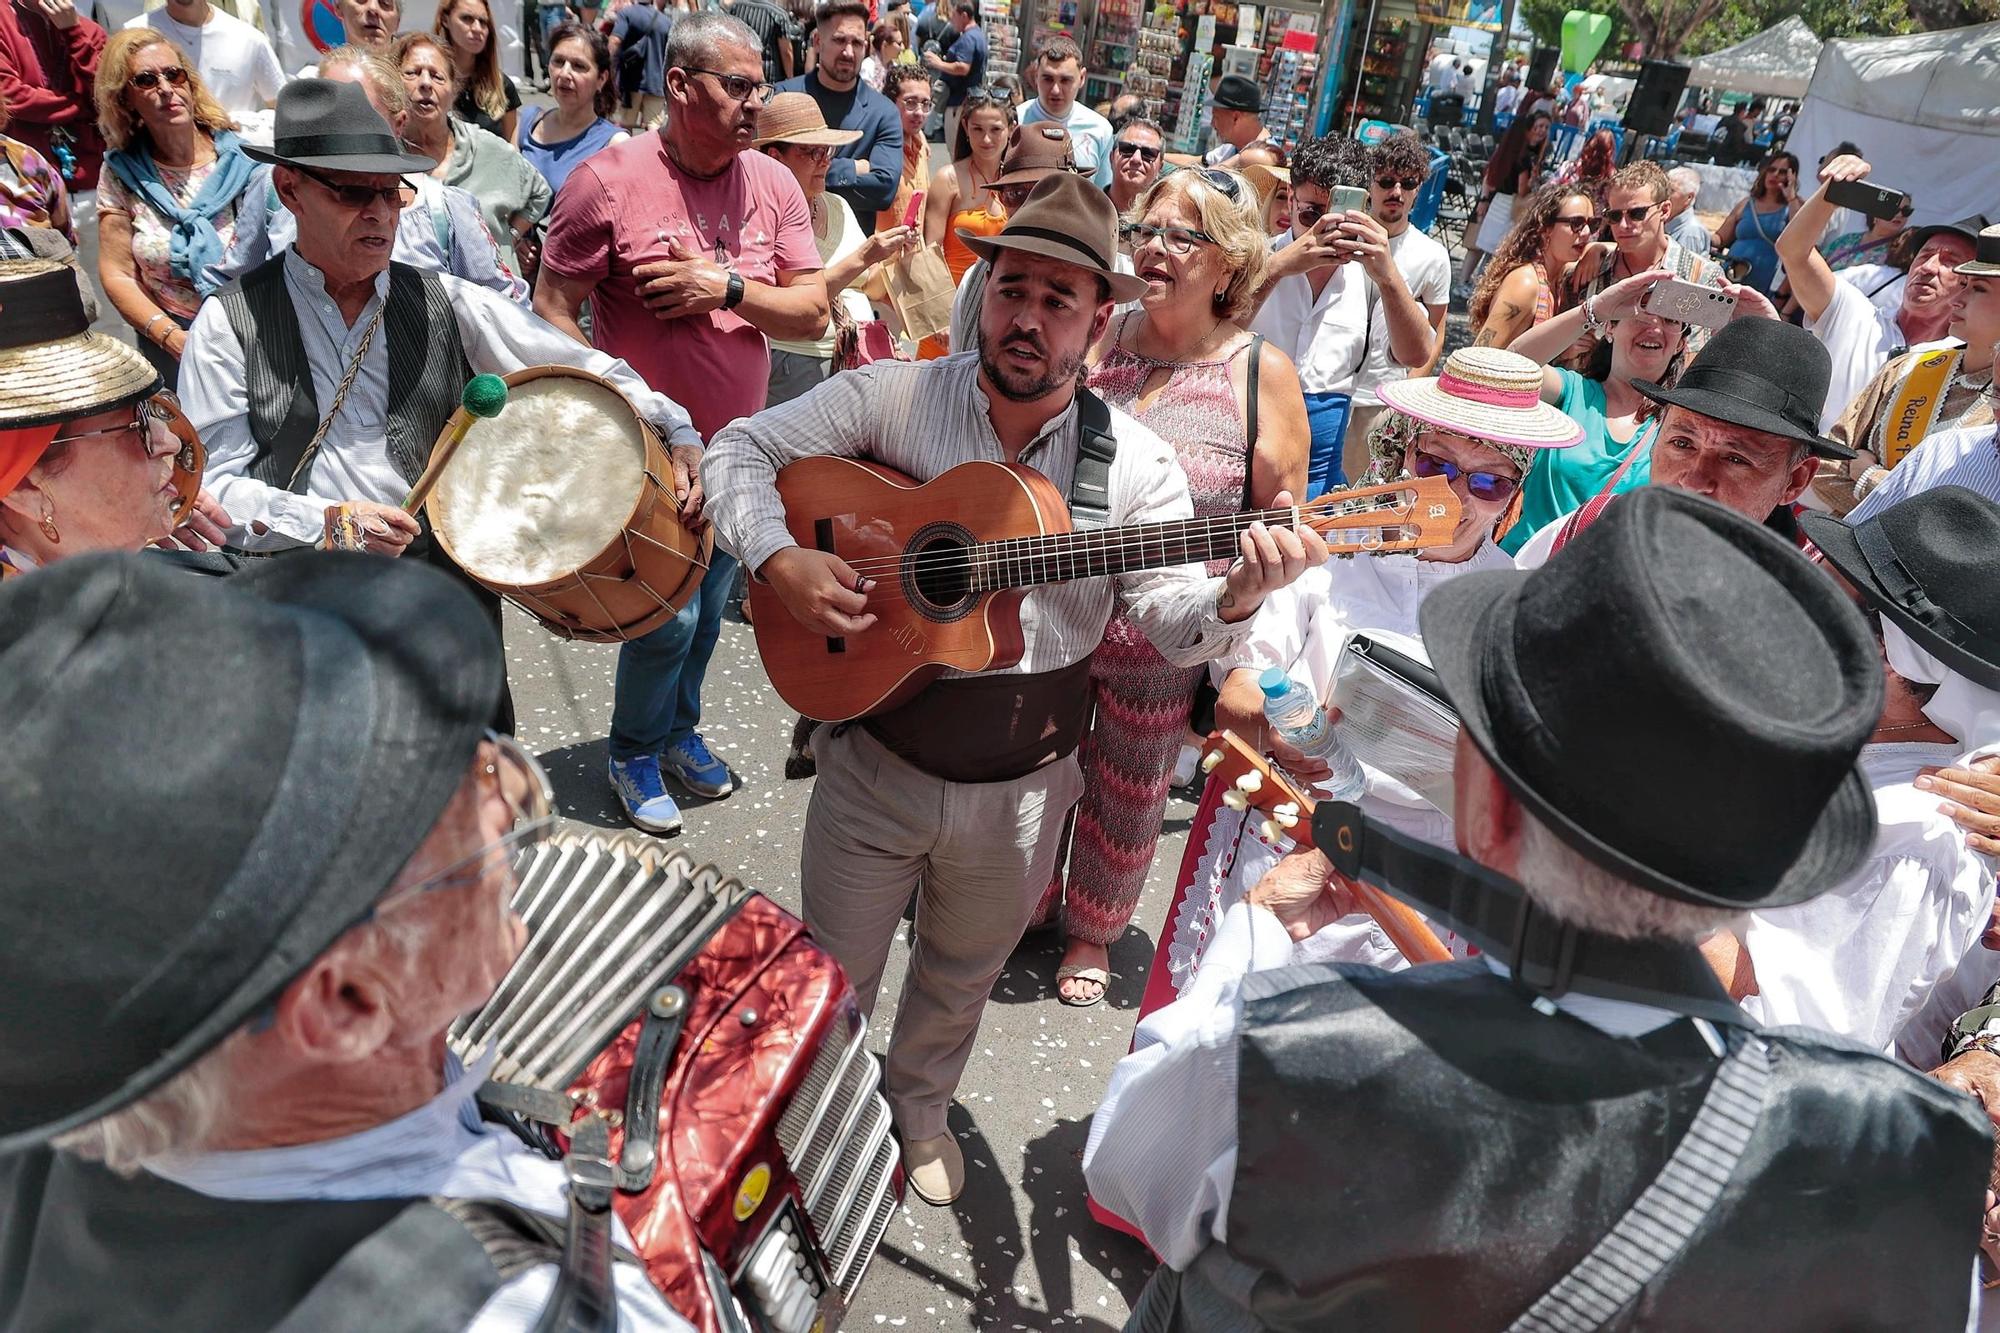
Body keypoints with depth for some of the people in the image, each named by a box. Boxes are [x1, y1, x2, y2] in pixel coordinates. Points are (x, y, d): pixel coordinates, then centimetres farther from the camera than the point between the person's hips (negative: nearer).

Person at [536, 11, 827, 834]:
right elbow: (553, 310, -9)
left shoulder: (773, 185, 1)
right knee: (670, 615, -4)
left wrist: (726, 287, -18)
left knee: (709, 604, 16)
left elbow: (812, 313, -2)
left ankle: (679, 729, 40)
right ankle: (634, 754, 23)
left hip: (739, 445, 5)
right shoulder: (609, 180, -11)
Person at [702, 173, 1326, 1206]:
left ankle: (917, 1106, 56)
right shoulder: (892, 399, -10)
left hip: (1021, 786, 2)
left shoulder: (1134, 462, -8)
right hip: (877, 756, -1)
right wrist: (780, 560, -21)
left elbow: (1173, 624, -13)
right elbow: (741, 450, -4)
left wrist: (1236, 596, -35)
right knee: (832, 977, 18)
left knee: (962, 975, 25)